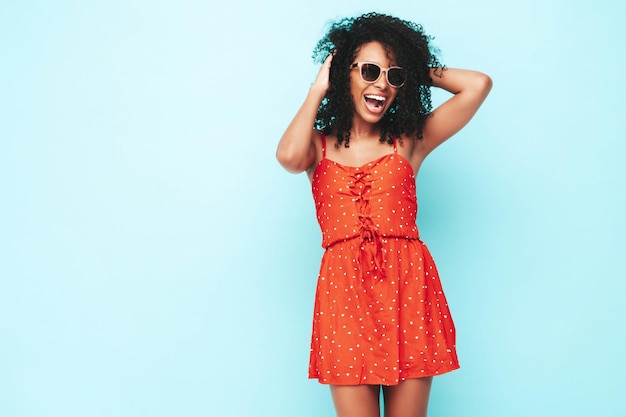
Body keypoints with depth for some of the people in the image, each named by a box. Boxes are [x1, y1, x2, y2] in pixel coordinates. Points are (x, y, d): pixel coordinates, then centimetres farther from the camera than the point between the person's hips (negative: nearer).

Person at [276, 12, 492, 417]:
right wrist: (318, 89, 1)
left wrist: (420, 71, 15)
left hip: (408, 289, 1)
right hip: (344, 291, 0)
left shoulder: (409, 141, 10)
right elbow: (289, 156, -15)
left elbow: (478, 84, 2)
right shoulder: (319, 145, 10)